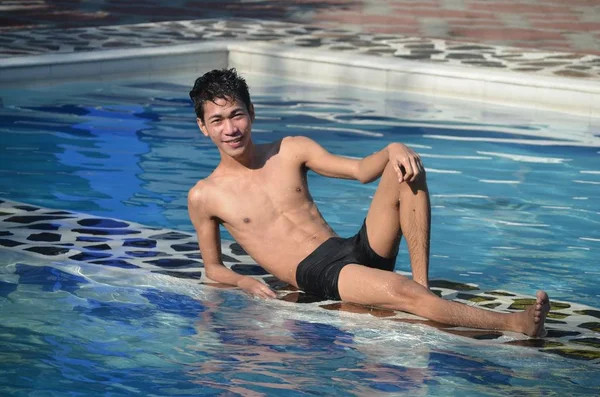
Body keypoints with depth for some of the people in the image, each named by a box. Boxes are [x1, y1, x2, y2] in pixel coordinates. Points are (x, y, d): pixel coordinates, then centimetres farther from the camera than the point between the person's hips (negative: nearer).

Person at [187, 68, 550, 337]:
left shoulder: (292, 150, 12)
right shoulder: (204, 196, 2)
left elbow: (361, 171, 11)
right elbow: (213, 266, 12)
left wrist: (392, 150, -11)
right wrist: (243, 282, -10)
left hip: (360, 250, 6)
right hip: (317, 276, -6)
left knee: (407, 169, -14)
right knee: (404, 293, -34)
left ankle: (423, 281, -21)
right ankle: (512, 323, -41)